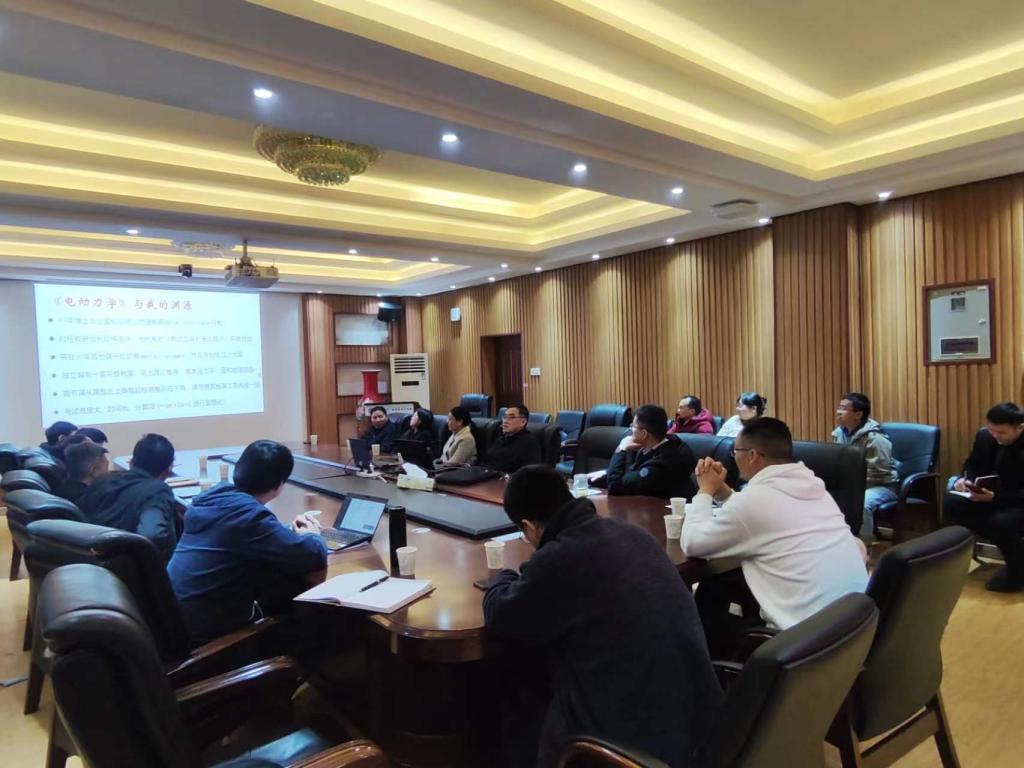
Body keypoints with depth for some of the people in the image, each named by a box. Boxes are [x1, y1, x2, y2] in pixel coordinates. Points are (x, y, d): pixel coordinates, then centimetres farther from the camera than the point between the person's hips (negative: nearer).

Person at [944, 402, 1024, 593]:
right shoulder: (984, 436, -3)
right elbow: (971, 464, 13)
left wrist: (994, 497, -37)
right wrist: (964, 479, -9)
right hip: (987, 495, 6)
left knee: (1001, 522, -35)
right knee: (951, 503, -17)